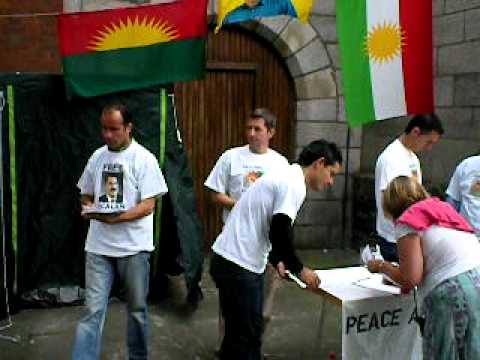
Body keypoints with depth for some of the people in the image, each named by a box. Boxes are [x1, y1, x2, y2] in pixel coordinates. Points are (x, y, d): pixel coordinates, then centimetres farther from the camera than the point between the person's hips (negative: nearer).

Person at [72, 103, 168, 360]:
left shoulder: (143, 158, -6)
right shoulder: (97, 156, 8)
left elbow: (149, 205, -11)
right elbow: (86, 195, 17)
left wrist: (116, 218, -25)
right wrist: (88, 207, -7)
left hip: (133, 246, -3)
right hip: (98, 246, 3)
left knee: (137, 309, 11)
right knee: (93, 310, 0)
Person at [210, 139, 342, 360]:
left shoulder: (284, 176, 16)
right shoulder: (294, 184, -14)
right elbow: (280, 232, -21)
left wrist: (277, 261, 18)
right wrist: (298, 269, -8)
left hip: (226, 259, 10)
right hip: (239, 266, -10)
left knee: (238, 332, 19)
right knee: (247, 336, 0)